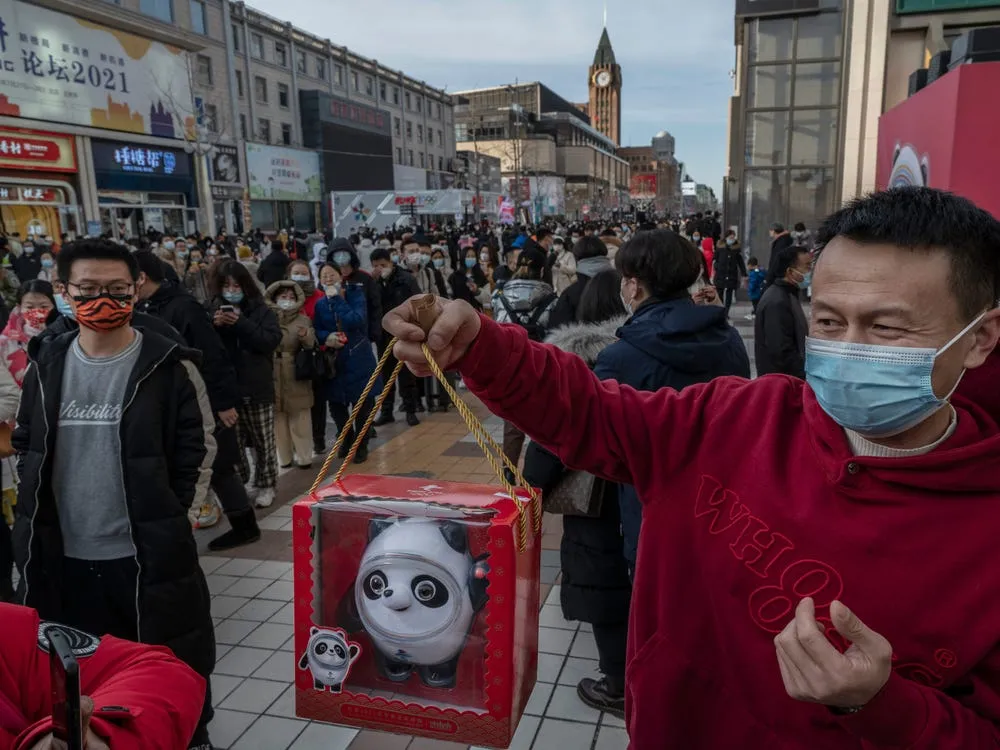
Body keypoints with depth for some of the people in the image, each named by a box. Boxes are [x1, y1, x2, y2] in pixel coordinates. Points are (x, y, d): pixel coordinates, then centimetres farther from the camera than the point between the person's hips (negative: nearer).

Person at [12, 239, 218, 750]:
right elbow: (26, 447, 14)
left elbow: (199, 448, -5)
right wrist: (35, 511, 7)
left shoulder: (169, 365, -9)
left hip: (149, 553, -4)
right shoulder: (46, 364, 4)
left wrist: (170, 513, -7)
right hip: (62, 556, 4)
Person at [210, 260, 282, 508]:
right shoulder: (213, 309, 6)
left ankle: (266, 485, 21)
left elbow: (272, 340, -15)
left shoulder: (261, 310, -2)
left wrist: (241, 324, -21)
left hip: (256, 387, -2)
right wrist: (213, 326, -17)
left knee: (263, 440, 8)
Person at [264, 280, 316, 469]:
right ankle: (284, 457, 20)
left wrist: (306, 337, -32)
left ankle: (304, 457, 15)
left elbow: (312, 344, -12)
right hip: (272, 376, 1)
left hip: (296, 377, -1)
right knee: (278, 419, 9)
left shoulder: (303, 320, 3)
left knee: (299, 419, 5)